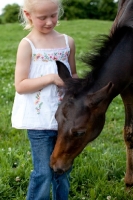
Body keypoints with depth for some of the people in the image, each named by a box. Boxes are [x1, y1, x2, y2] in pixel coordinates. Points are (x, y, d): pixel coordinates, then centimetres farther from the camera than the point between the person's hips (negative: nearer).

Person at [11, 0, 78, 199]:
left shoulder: (68, 42, 3)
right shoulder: (27, 45, -10)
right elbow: (20, 85, -14)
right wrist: (51, 78, -22)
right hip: (39, 121, -4)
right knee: (43, 172, 2)